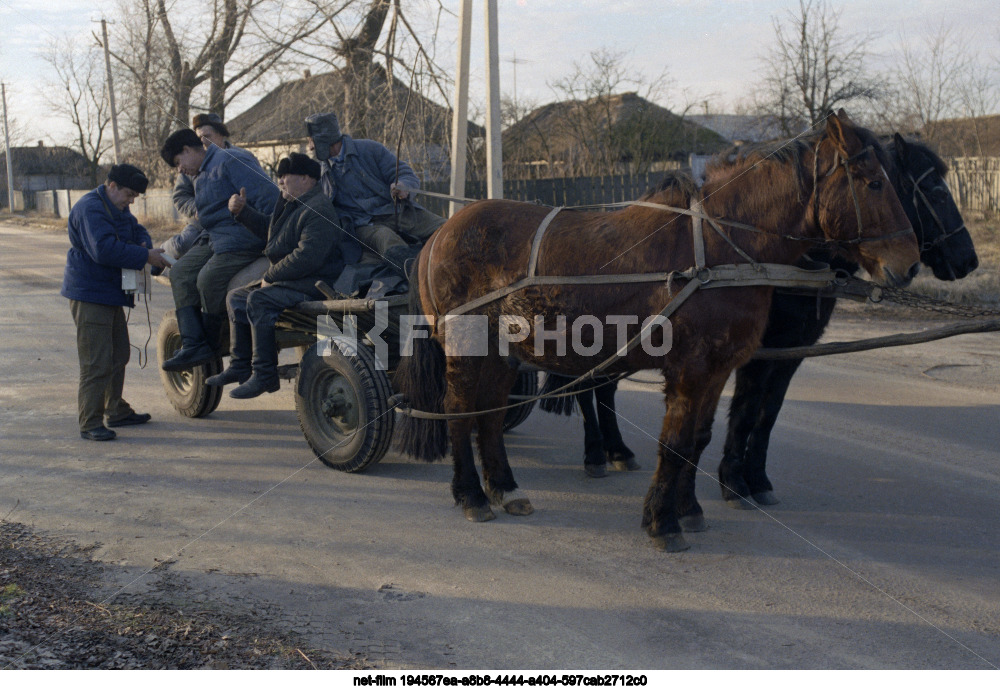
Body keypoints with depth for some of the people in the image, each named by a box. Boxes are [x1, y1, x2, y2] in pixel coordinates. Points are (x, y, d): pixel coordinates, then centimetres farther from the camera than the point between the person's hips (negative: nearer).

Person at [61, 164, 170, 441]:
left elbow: (137, 230, 23)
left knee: (118, 356, 18)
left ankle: (117, 411, 30)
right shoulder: (90, 209, -18)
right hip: (89, 294, -11)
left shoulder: (118, 209, 15)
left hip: (111, 293, 11)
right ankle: (89, 423, -9)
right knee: (97, 362, -12)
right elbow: (104, 249, -30)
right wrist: (145, 256, -28)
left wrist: (143, 244, -2)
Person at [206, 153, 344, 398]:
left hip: (314, 286, -12)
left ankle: (264, 375, -24)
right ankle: (240, 367, 17)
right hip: (291, 280, 12)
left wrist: (270, 276, -18)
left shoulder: (318, 210, -18)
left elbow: (307, 257, -28)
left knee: (259, 300, -29)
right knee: (236, 298, 13)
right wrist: (242, 211, 20)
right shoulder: (292, 205, 18)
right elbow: (267, 228, 35)